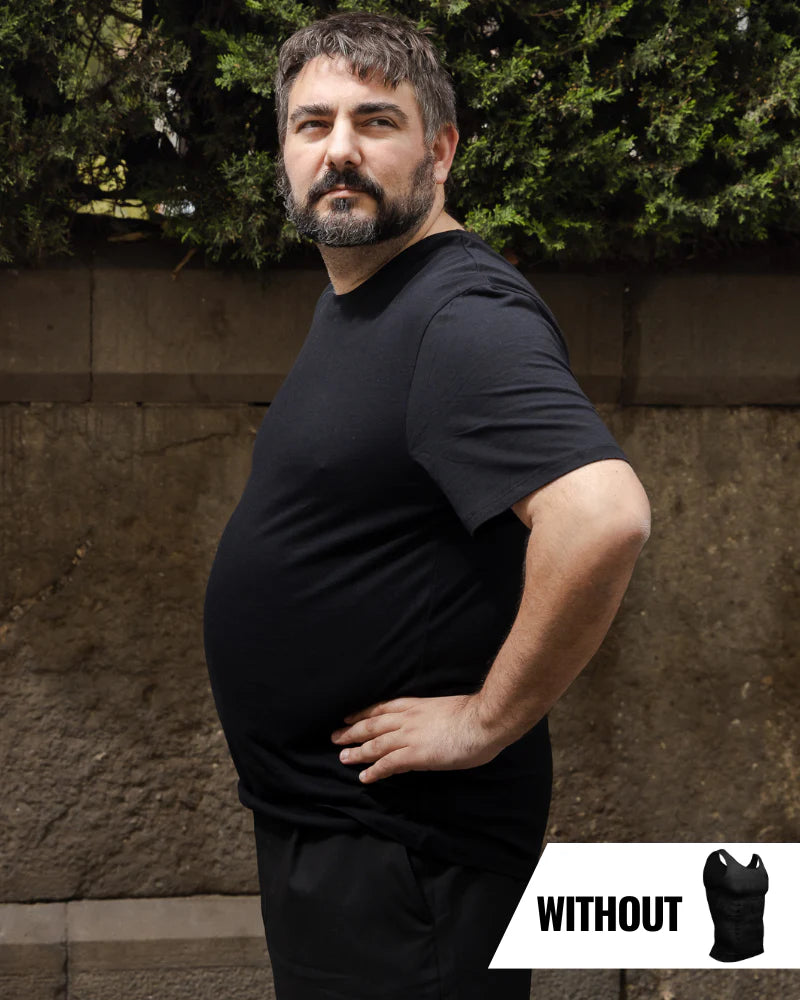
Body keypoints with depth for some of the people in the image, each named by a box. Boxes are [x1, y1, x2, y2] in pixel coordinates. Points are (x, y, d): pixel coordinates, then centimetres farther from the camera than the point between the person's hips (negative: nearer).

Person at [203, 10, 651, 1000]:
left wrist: (487, 722, -25)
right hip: (315, 816, 10)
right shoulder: (350, 303, 12)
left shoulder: (462, 315, -21)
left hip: (397, 840, -10)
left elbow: (604, 516, -36)